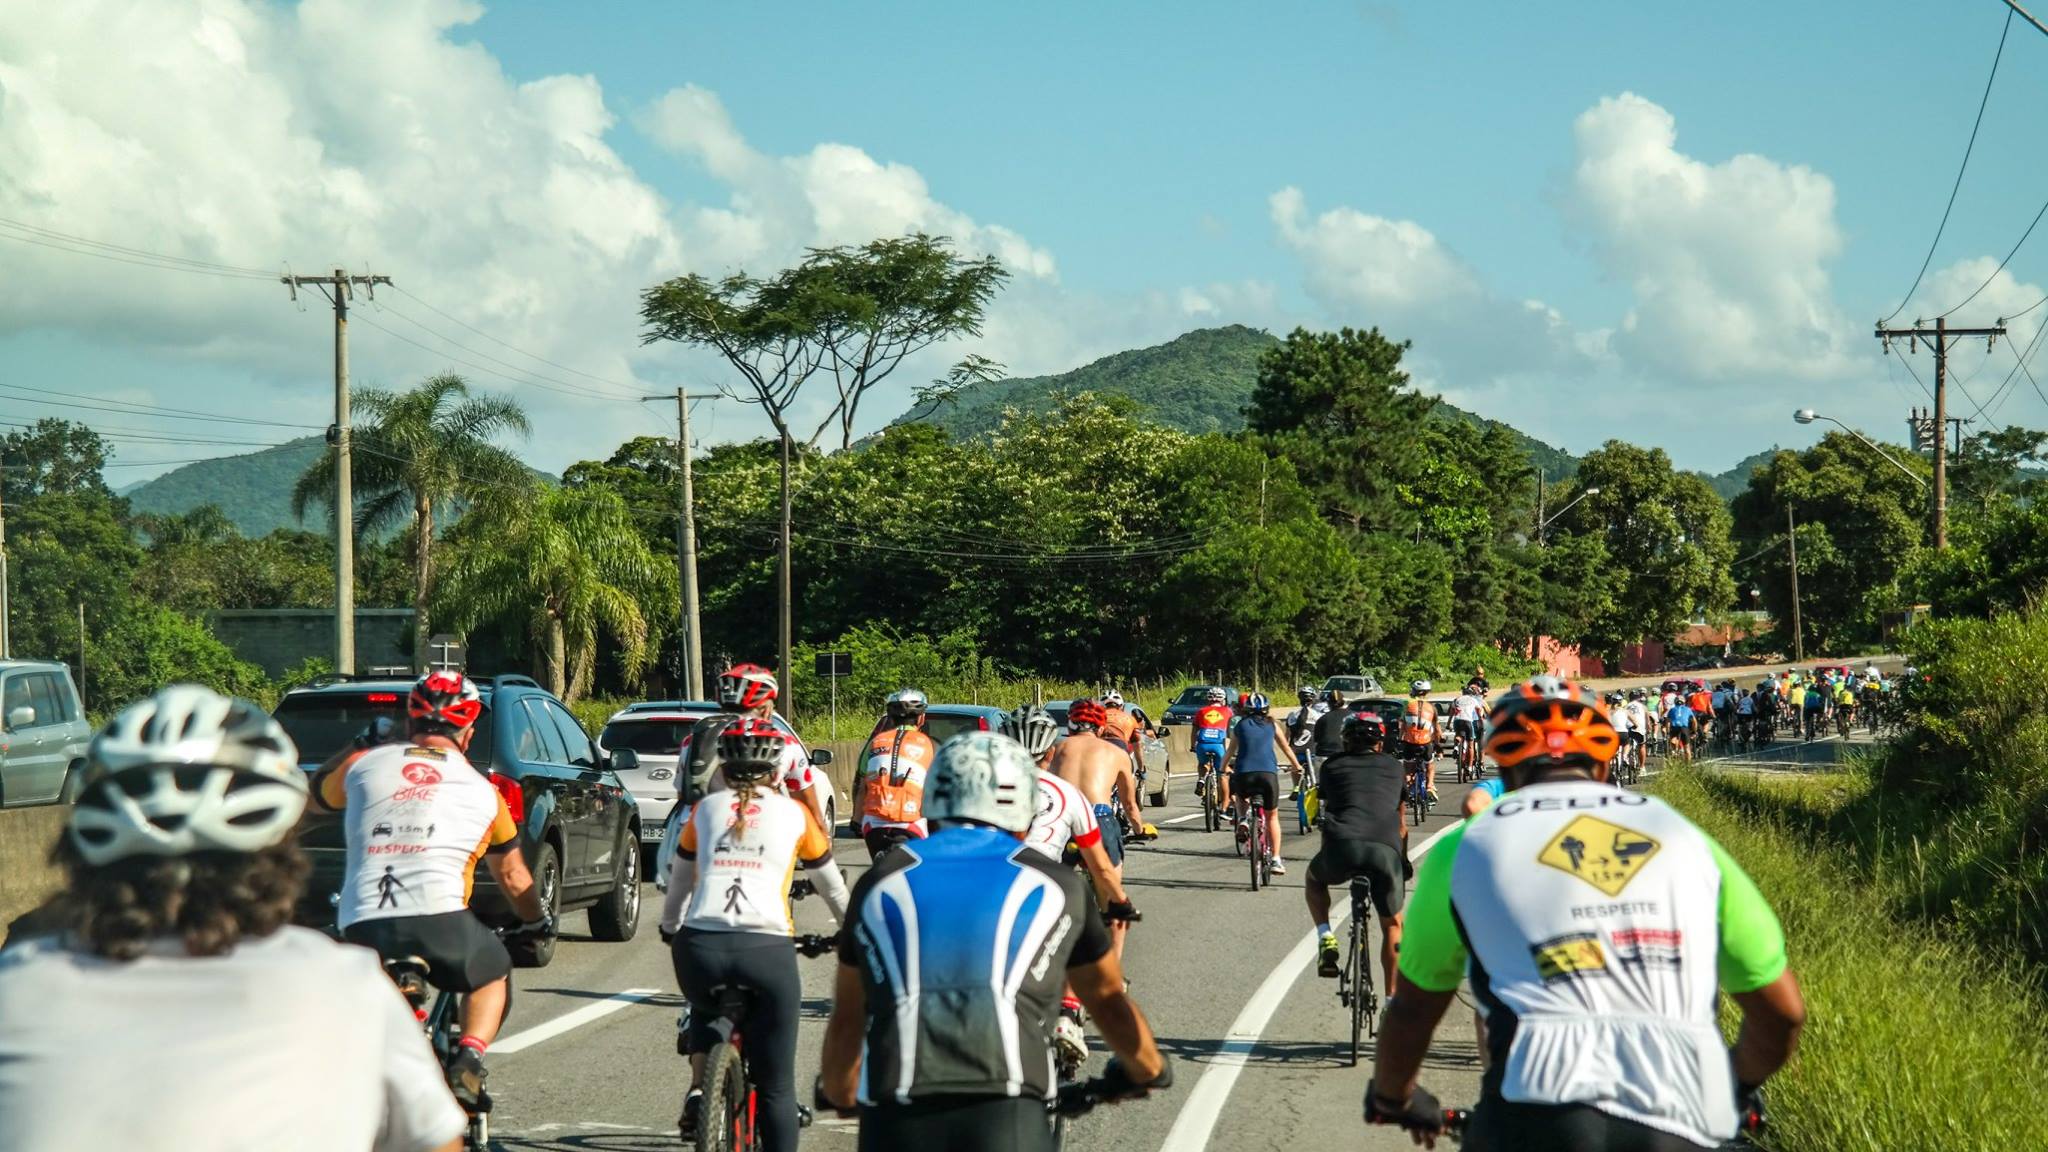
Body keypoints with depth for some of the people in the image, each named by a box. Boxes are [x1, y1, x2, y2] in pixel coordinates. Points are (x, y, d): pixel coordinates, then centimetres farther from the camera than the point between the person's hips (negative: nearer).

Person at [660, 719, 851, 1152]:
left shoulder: (705, 809, 19)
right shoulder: (795, 814, 16)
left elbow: (679, 881, 30)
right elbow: (832, 885, 28)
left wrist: (669, 929, 49)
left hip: (699, 947, 2)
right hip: (767, 951, -2)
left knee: (706, 1011, 36)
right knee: (776, 1087, 9)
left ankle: (698, 1089, 14)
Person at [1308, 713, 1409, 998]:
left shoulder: (1332, 766, 22)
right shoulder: (1394, 768, 25)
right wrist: (1403, 861, 48)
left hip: (1342, 846, 0)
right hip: (1386, 851, 1)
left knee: (1313, 878, 35)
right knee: (1392, 925, 22)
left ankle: (1326, 938, 13)